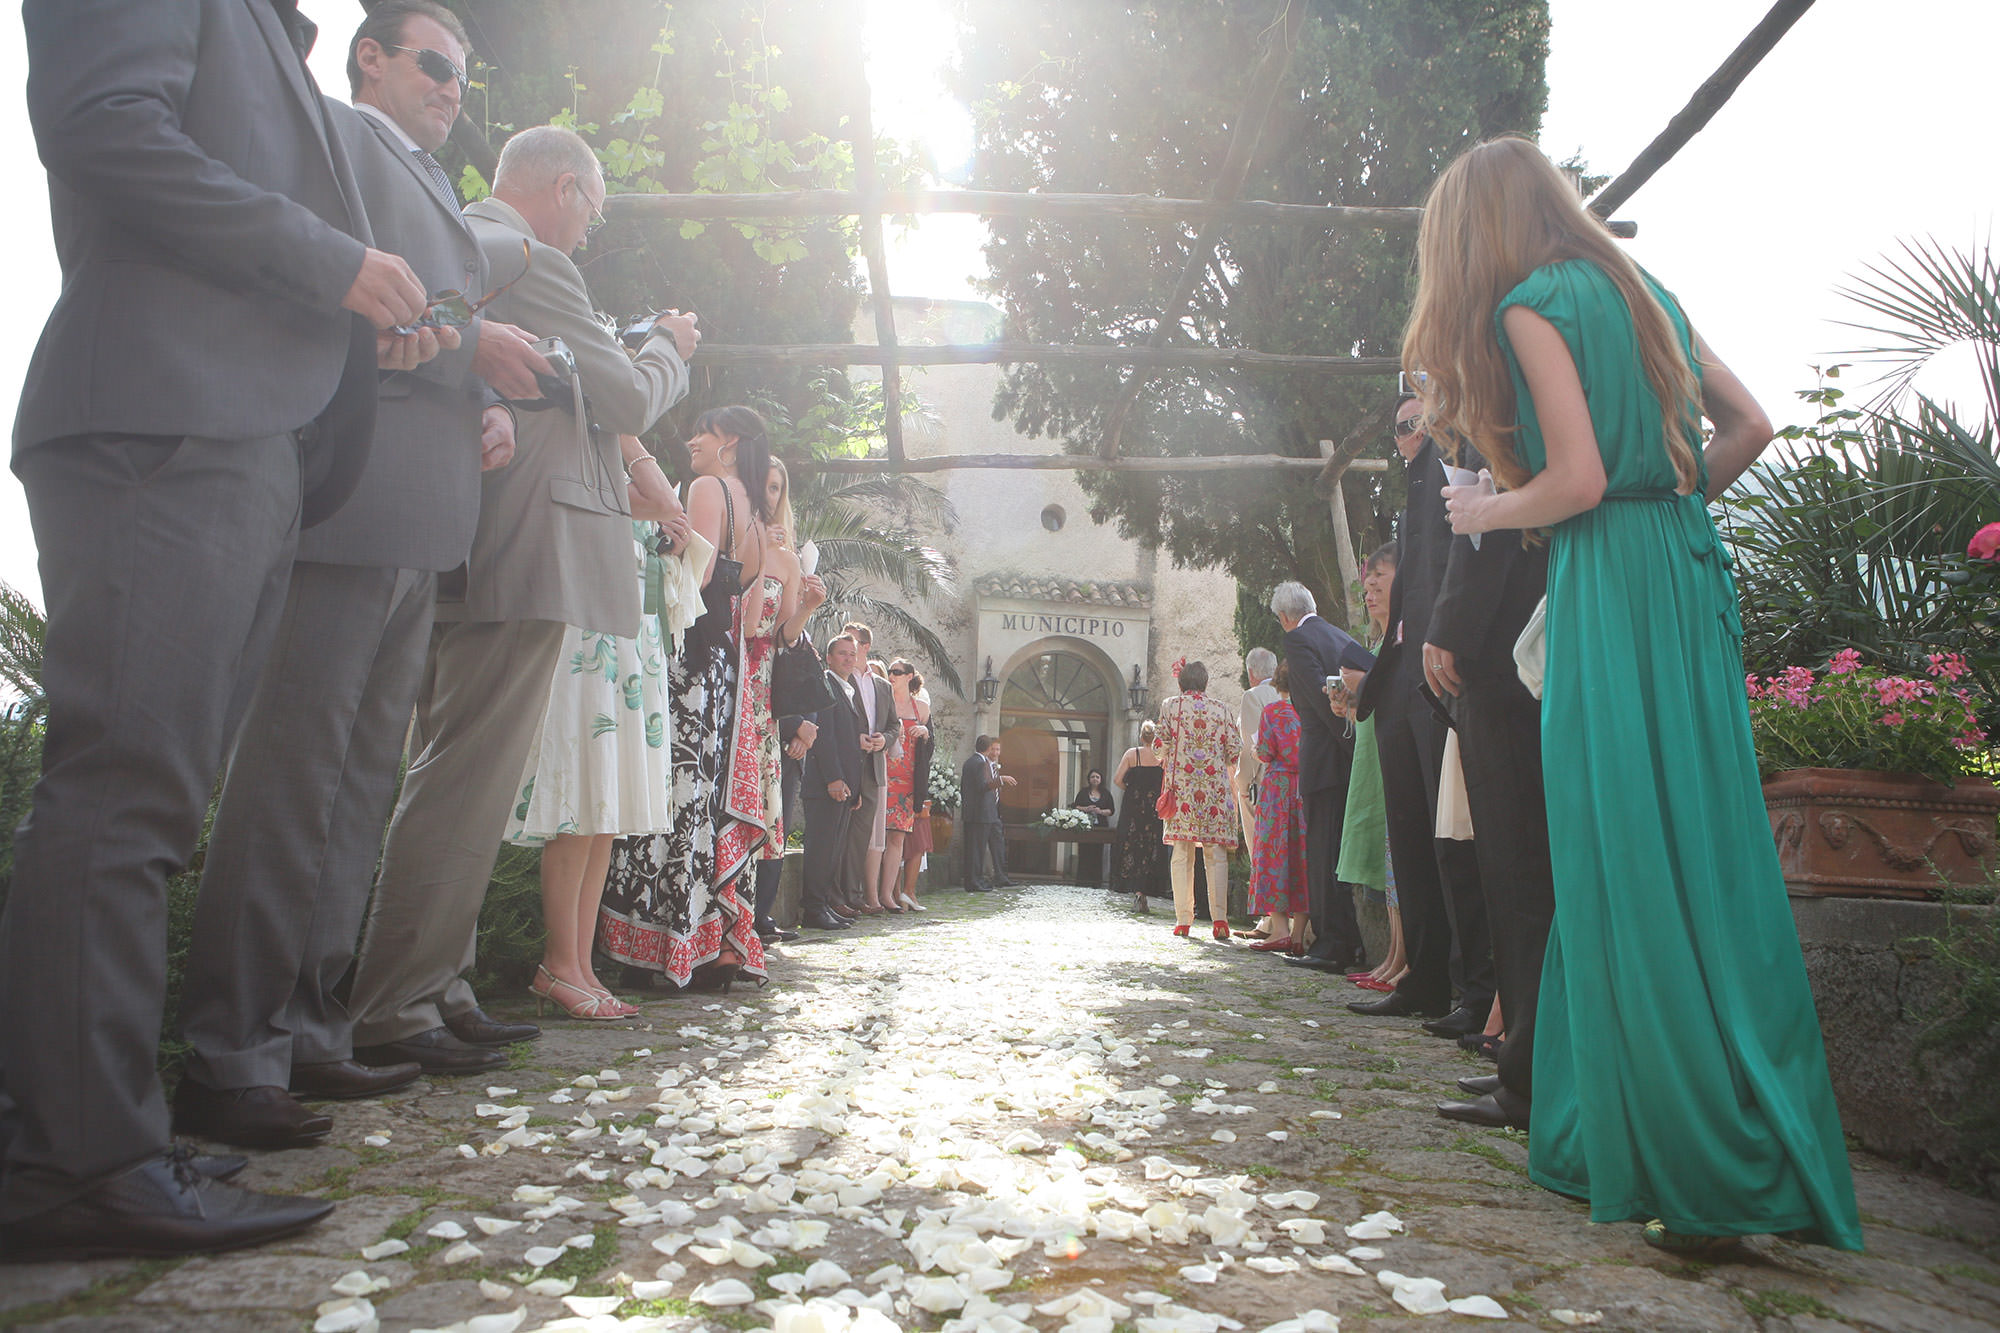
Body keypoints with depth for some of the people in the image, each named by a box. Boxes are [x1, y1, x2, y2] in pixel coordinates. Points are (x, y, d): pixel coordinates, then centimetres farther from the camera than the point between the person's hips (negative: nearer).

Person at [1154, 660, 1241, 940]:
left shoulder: (1170, 706, 6)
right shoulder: (1220, 709, 8)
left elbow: (1164, 744, 2)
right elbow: (1234, 749, 5)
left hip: (1181, 784, 0)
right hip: (1215, 787, 0)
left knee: (1182, 854, 2)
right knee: (1216, 855, 1)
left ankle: (1183, 920, 0)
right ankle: (1219, 918, -9)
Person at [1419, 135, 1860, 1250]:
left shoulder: (1531, 304, -7)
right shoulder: (1639, 288, 18)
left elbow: (1577, 480, -15)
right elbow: (1751, 424, 16)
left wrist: (1483, 512, 2)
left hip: (1613, 588, -9)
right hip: (1691, 573, 9)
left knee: (1636, 865, -5)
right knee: (1704, 846, 9)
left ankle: (1716, 1169, 0)